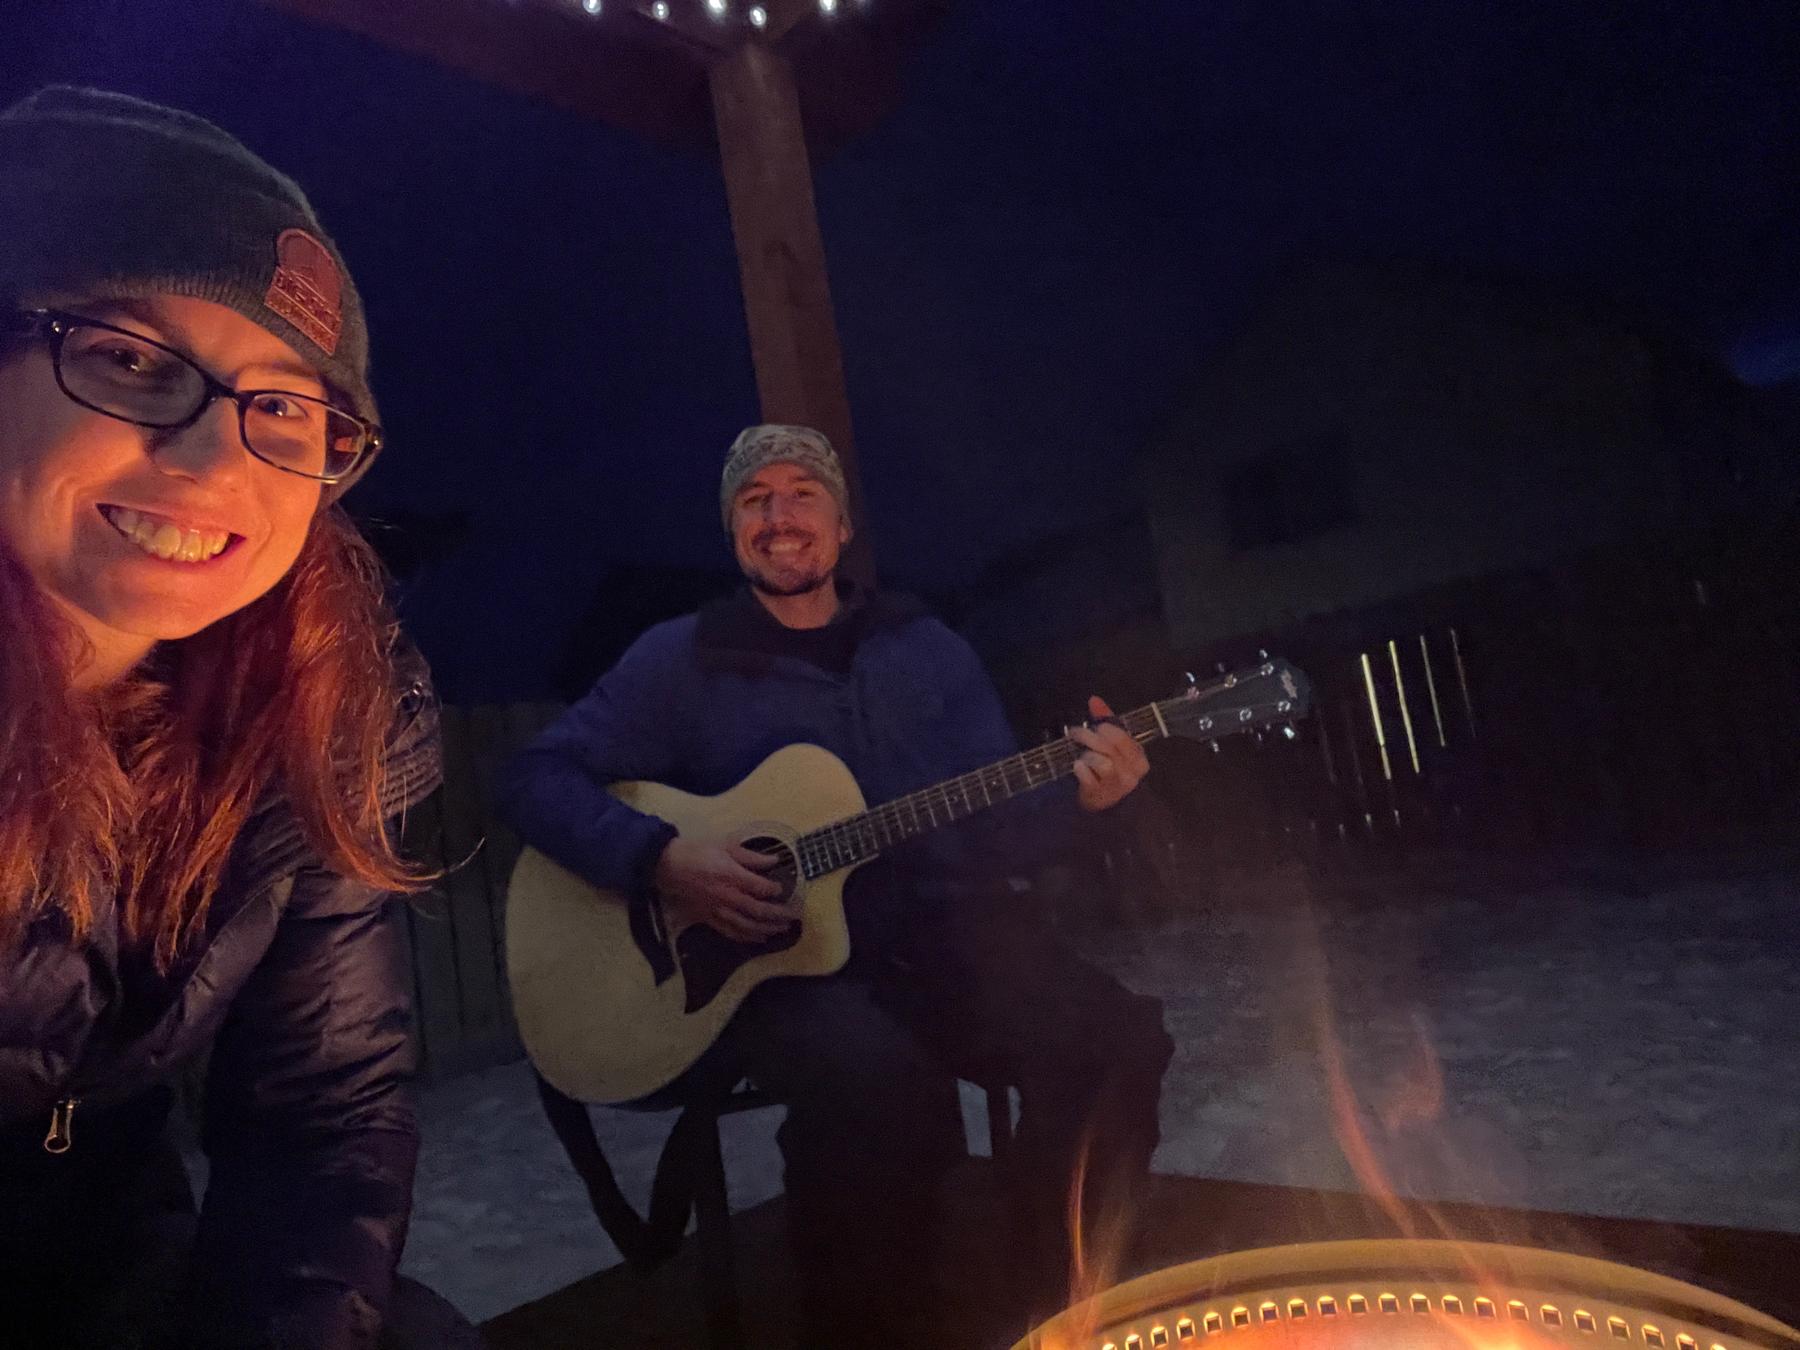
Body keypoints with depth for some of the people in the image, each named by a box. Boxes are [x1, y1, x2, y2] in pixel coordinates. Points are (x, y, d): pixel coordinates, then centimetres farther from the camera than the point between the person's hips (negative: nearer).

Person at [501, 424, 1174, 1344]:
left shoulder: (926, 649, 11)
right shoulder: (682, 658, 3)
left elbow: (989, 837, 9)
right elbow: (535, 778, -1)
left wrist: (1074, 794, -13)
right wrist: (660, 860, -18)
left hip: (929, 935, 4)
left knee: (1115, 1036, -20)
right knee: (879, 1074, -35)